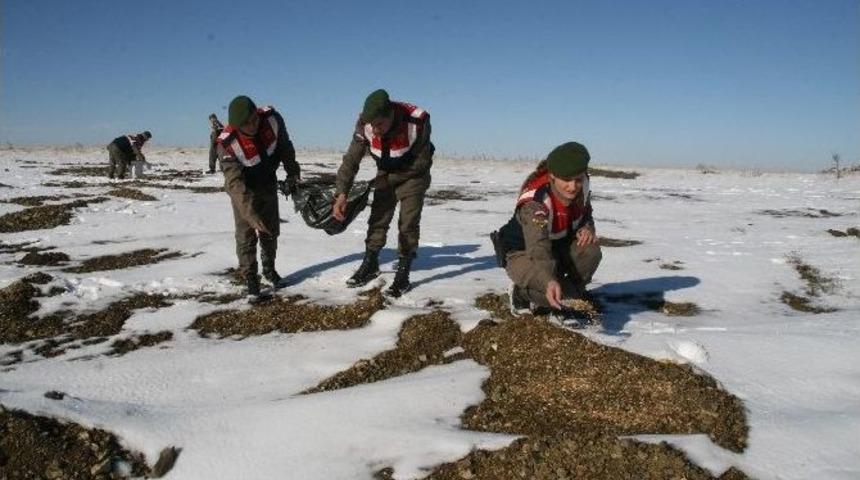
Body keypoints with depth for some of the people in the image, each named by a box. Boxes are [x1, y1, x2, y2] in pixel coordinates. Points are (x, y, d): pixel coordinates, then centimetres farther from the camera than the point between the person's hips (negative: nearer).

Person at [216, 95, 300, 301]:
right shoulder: (227, 144, -35)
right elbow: (235, 184, -40)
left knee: (271, 231, 15)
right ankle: (251, 282, 3)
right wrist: (252, 215, -49)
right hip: (243, 191, -4)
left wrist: (292, 172, 0)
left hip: (268, 184, 4)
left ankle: (269, 270, 35)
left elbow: (285, 146, -4)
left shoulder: (272, 118, -25)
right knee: (246, 236, -8)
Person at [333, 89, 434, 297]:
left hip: (413, 175, -4)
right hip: (386, 173, 4)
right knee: (377, 218, 6)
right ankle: (370, 265, 24)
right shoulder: (366, 124, -24)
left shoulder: (417, 122, -34)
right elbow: (351, 159, -19)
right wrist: (341, 193, -29)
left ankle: (403, 275, 1)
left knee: (408, 223, -9)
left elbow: (422, 163, -22)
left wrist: (390, 179, -16)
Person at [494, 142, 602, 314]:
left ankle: (570, 295, -1)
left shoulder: (581, 185, -13)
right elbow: (538, 246, -49)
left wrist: (587, 227, -15)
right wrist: (549, 281, -67)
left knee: (591, 251, -25)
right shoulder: (534, 203, -35)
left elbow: (585, 212, 10)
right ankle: (523, 293, 1)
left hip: (559, 246, 6)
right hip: (523, 254, -6)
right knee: (554, 290, -32)